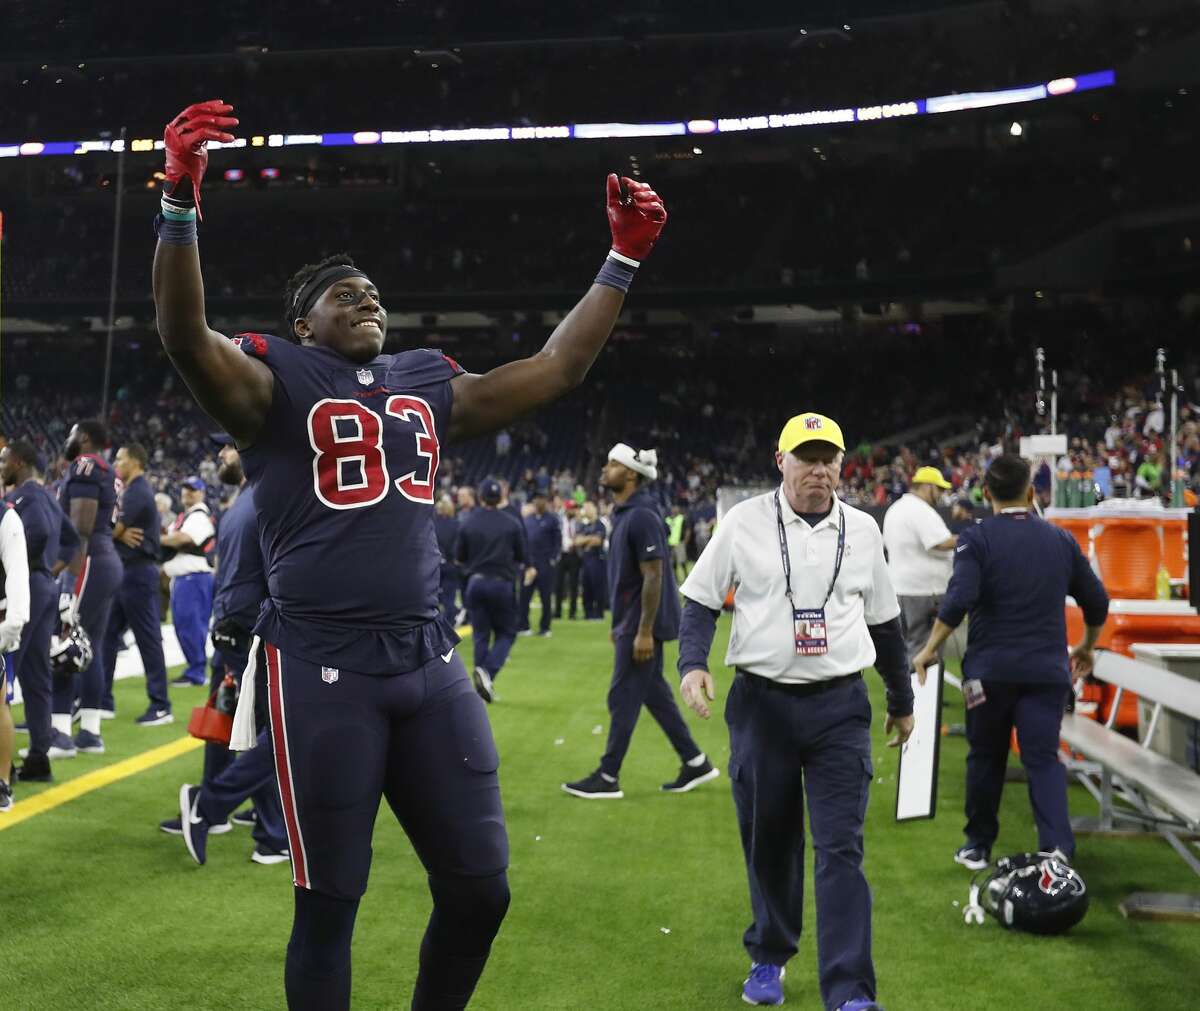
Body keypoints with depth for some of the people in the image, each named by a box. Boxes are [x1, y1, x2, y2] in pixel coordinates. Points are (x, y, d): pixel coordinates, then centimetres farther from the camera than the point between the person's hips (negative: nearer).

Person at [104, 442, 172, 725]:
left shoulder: (137, 492, -14)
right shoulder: (129, 491, 18)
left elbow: (113, 530, -16)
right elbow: (118, 530, 12)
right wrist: (121, 534, -8)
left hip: (138, 572, -10)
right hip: (126, 571, 10)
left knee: (147, 638, -6)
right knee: (108, 634, 13)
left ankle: (161, 706, -2)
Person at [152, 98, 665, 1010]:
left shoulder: (430, 386, 16)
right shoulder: (275, 383, 1)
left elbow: (556, 369, 20)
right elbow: (186, 337, -18)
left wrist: (624, 258, 18)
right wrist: (181, 200, -29)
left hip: (431, 661, 5)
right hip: (325, 668, -5)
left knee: (480, 886, 9)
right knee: (331, 903, 4)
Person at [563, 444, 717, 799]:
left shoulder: (642, 516, -18)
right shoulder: (623, 513, 12)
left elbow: (653, 575, -21)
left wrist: (644, 632, -22)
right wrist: (621, 624, 20)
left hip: (643, 623, -10)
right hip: (631, 622, 10)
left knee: (623, 697, -3)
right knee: (654, 693, 14)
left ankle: (608, 778, 6)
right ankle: (695, 763, 22)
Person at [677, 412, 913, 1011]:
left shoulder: (863, 530, 7)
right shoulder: (744, 522, 0)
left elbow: (884, 622, 16)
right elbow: (701, 601, 3)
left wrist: (902, 703, 22)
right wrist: (692, 665, -14)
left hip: (840, 708, 1)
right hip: (760, 703, 0)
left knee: (841, 849, -6)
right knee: (768, 842, 11)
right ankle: (769, 957, 33)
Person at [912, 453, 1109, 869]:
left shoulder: (977, 538, -5)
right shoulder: (1061, 540, 7)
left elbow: (958, 600, -18)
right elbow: (1097, 602, 14)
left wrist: (930, 648, -10)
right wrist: (1086, 646, 30)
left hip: (990, 669, -2)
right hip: (1047, 669, 2)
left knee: (986, 757, 12)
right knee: (1044, 759, 2)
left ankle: (979, 846, 24)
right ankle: (1058, 848, -13)